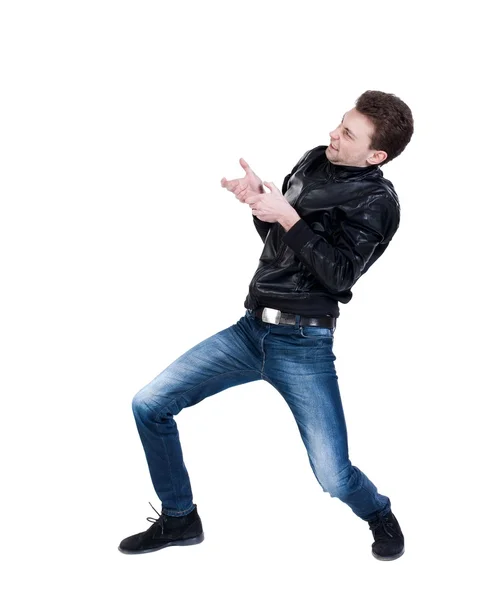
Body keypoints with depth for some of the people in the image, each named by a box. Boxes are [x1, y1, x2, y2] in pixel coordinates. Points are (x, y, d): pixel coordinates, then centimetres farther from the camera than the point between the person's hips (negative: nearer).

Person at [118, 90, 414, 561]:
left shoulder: (377, 201, -7)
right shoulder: (314, 161, 11)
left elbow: (339, 274, -16)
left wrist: (287, 217, -20)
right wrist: (259, 200, 0)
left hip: (303, 344, -6)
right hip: (251, 328, 6)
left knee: (334, 477, -12)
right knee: (149, 405, -1)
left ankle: (381, 516, 25)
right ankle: (179, 521, 18)